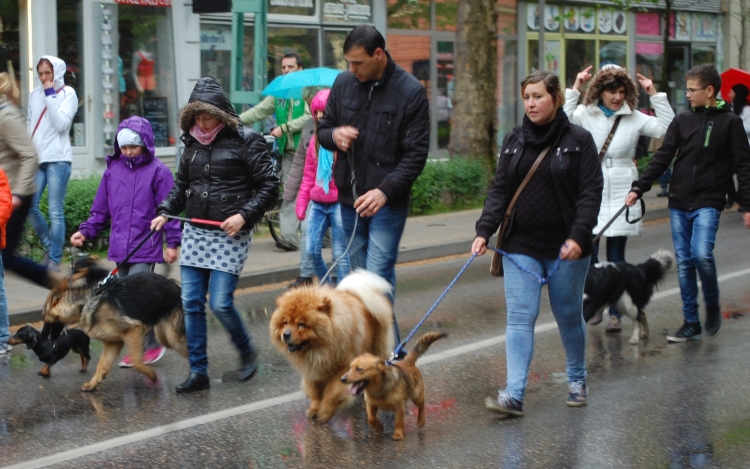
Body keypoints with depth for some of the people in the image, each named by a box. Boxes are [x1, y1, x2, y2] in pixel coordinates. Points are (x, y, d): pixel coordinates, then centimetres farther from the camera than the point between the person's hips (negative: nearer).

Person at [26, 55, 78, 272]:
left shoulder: (68, 94, 1)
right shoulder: (35, 94, 14)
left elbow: (61, 124, -12)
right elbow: (29, 126, 18)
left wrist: (51, 96, -11)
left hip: (57, 159, -5)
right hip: (36, 158, 5)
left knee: (55, 211, -5)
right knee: (29, 207, -2)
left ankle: (54, 260, 2)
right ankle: (50, 247, 17)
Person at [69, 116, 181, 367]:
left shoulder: (158, 171, -5)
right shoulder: (113, 169, 10)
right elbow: (101, 209, 14)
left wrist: (172, 242, -9)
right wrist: (86, 231, 2)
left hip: (145, 249, -6)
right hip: (119, 248, 6)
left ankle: (152, 344, 4)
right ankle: (139, 347, 17)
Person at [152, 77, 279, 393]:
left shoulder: (246, 141, -7)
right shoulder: (192, 144, 10)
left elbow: (268, 186, -6)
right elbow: (181, 185, 22)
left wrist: (244, 215, -16)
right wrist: (164, 212, 6)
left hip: (230, 235, -6)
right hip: (195, 233, 6)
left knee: (220, 303, -10)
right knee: (191, 303, 2)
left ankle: (247, 353, 18)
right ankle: (198, 372, 10)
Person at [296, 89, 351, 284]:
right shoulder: (316, 140, 11)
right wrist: (301, 202, 12)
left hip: (339, 203, -6)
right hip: (317, 203, 6)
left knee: (340, 254, -1)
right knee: (312, 250, 4)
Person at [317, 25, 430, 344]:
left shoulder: (411, 92, -10)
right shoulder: (343, 84, 3)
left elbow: (416, 153, -12)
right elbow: (323, 129, 15)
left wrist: (385, 190, -23)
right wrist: (334, 135, -10)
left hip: (387, 201, -5)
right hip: (349, 198, 6)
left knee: (378, 279, -11)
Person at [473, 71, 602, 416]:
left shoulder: (579, 141, -3)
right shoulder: (514, 141, 8)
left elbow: (591, 193, -8)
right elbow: (499, 191, 6)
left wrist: (578, 236, -19)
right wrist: (484, 231, -7)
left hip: (566, 248, -2)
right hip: (521, 247, 3)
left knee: (569, 315, 11)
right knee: (519, 318, -6)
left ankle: (577, 380, 32)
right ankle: (514, 394, -11)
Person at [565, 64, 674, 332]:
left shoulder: (634, 118, 5)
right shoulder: (586, 114, 2)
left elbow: (668, 129, 0)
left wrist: (655, 95, -4)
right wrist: (575, 88, -14)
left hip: (620, 195, 0)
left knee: (616, 257, 4)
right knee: (588, 252, -2)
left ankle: (615, 313, 10)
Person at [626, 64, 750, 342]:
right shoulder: (682, 121, 9)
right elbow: (662, 158, 6)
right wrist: (638, 188, -3)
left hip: (708, 202, -4)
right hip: (679, 204, 4)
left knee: (701, 254, -21)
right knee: (684, 262, 5)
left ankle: (712, 304, 6)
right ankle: (691, 323, 13)